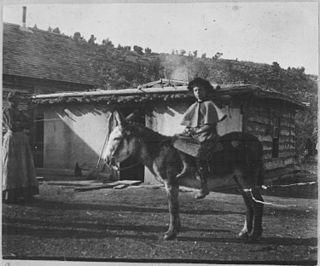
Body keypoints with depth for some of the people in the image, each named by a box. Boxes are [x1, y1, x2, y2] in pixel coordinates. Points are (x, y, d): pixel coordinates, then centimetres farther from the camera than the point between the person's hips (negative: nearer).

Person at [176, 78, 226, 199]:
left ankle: (204, 187, -16)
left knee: (200, 157, -24)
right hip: (193, 134, 7)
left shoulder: (209, 104, 1)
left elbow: (210, 125, -7)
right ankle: (187, 165, -18)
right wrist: (187, 129, -1)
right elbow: (188, 123, 21)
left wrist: (195, 131, -13)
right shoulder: (193, 107, 20)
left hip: (207, 135, -7)